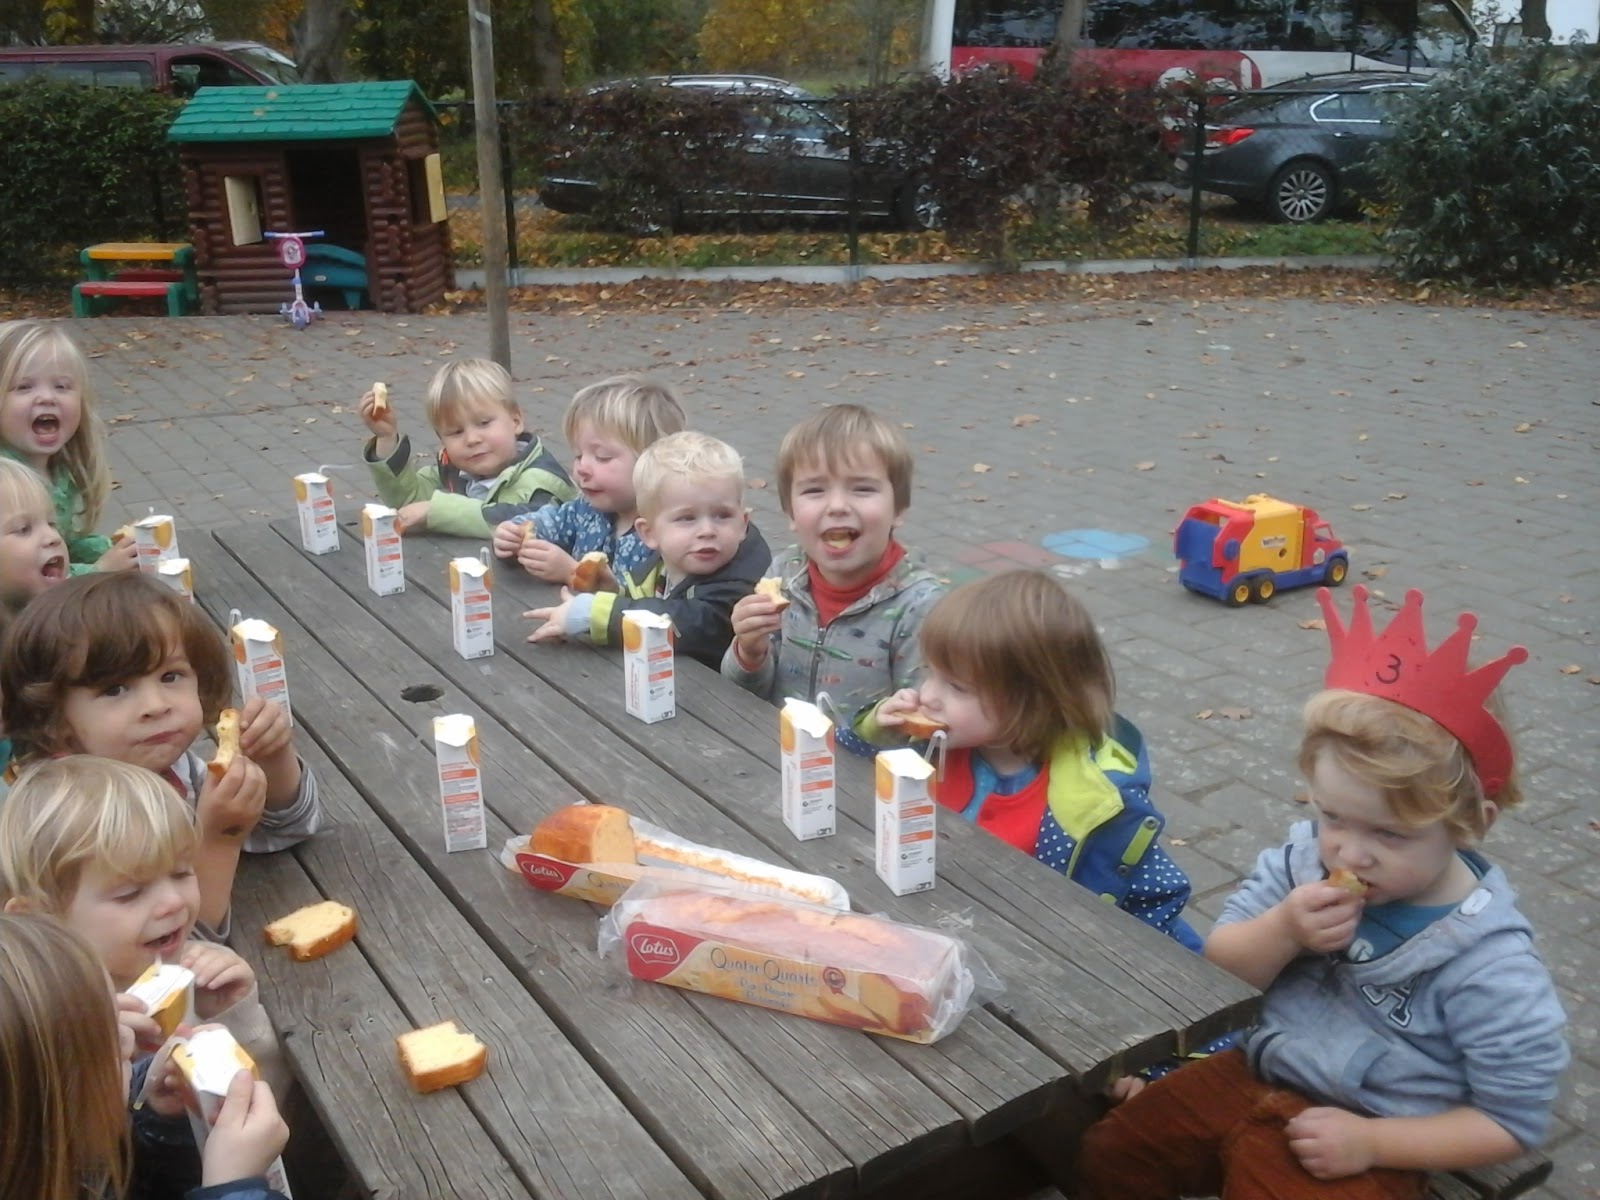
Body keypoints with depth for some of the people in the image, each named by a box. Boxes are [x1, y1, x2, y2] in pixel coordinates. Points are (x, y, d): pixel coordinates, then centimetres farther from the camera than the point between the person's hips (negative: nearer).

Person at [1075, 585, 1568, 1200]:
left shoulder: (1489, 965, -21)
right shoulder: (1305, 858, -10)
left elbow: (1514, 1122, -12)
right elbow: (1220, 966, -4)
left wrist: (1372, 1142, -19)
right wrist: (1283, 931, -24)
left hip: (1350, 1148, -4)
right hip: (1252, 1077, 5)